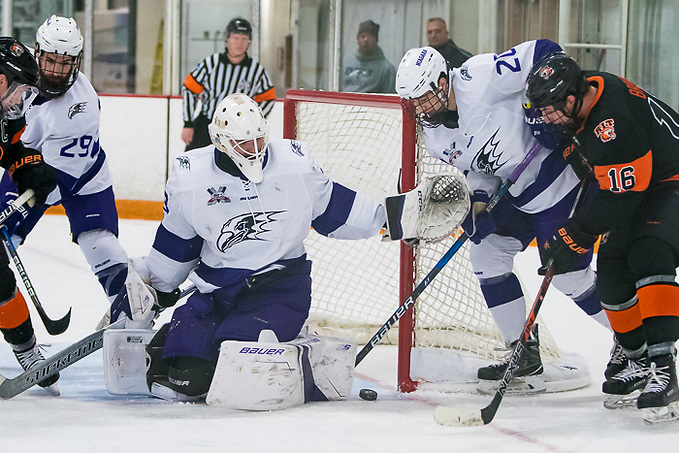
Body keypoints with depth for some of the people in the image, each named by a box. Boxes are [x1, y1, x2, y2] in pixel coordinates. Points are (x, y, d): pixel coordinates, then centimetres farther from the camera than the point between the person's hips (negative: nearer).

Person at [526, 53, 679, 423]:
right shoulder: (584, 88, -5)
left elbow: (619, 198, -30)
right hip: (634, 186, 10)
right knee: (611, 273, 3)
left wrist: (573, 237, -25)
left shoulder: (615, 123, -34)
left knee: (649, 254, -30)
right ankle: (639, 361, 18)